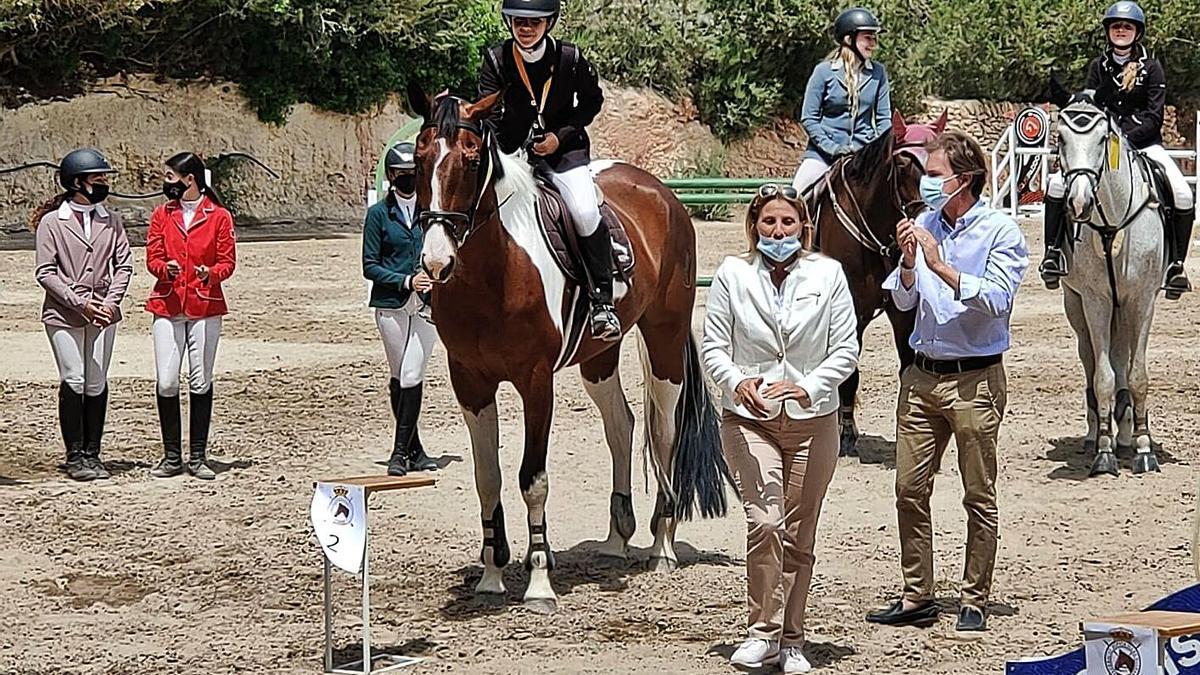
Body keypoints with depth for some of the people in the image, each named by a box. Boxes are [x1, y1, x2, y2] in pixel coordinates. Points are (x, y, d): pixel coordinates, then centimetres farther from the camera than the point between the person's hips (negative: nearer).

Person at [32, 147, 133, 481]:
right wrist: (81, 303, -14)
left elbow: (124, 265, 8)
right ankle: (75, 457, 0)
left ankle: (92, 454, 9)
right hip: (63, 315, -4)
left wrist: (110, 302, -8)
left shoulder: (111, 220, 12)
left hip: (102, 314, 4)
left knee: (97, 384, 2)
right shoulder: (51, 222, -1)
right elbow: (46, 272, -6)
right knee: (73, 382, -7)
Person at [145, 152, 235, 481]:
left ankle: (198, 456, 8)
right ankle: (171, 456, 5)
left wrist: (210, 274, -19)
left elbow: (227, 262, 2)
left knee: (201, 381, 1)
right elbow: (152, 258, 7)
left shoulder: (219, 216, 2)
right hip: (167, 306, 2)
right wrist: (165, 268, -16)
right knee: (166, 382, -3)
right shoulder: (161, 215, 10)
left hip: (205, 306, -2)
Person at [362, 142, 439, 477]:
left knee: (412, 376, -9)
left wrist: (435, 278, -6)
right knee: (399, 377, 6)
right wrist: (406, 281, -15)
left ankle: (401, 451, -6)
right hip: (390, 305, 0)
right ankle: (413, 449, 17)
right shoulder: (378, 213, 1)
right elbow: (370, 266, -1)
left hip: (426, 303, 0)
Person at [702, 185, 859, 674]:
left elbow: (846, 349, -1)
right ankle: (762, 631, -7)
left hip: (813, 420, 1)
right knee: (765, 520, -18)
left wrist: (807, 388, -17)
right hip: (748, 418, -1)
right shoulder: (732, 275, 0)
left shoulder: (828, 275, 0)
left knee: (798, 534, 8)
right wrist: (737, 382, -20)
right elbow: (713, 346, 0)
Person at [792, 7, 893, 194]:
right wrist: (832, 148, -14)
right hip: (824, 152, -2)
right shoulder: (824, 71, -6)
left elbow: (883, 118, 7)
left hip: (863, 152, 2)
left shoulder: (878, 73, 2)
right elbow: (809, 119, -5)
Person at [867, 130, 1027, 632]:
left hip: (974, 379, -5)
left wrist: (940, 266, -23)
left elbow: (997, 298, -19)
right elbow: (903, 301, 8)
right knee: (910, 489, 7)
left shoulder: (1001, 232, -7)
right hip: (922, 375, 5)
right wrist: (909, 264, -11)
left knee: (979, 496, 3)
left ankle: (974, 601, 11)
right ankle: (917, 598, 15)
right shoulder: (925, 225, 6)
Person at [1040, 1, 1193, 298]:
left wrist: (1126, 138, -19)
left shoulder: (1151, 68, 1)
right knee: (1057, 184, -21)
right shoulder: (1098, 67, 8)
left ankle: (1175, 265, -12)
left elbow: (1153, 117, -5)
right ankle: (1053, 253, -10)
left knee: (1183, 194, -23)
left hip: (1144, 143, -1)